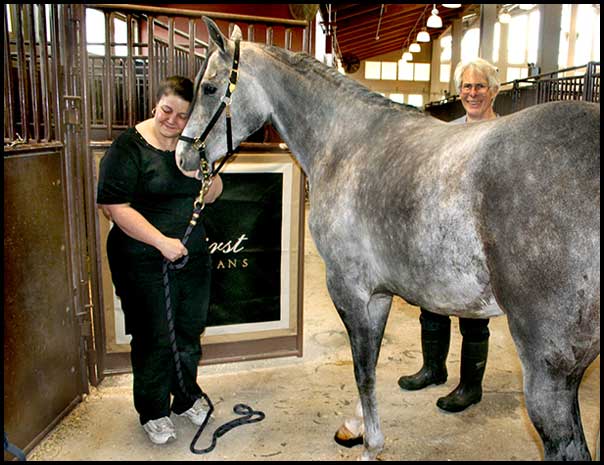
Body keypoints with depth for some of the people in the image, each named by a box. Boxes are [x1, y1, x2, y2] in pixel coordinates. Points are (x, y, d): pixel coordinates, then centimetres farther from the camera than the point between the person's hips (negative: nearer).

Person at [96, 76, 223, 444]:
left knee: (190, 332, 18)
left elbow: (213, 191, 13)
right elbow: (117, 207, -17)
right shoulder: (129, 147, -12)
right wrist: (162, 241, -24)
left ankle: (187, 398, 40)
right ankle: (153, 412, 29)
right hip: (144, 261, -5)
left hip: (194, 255, 6)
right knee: (154, 338, 7)